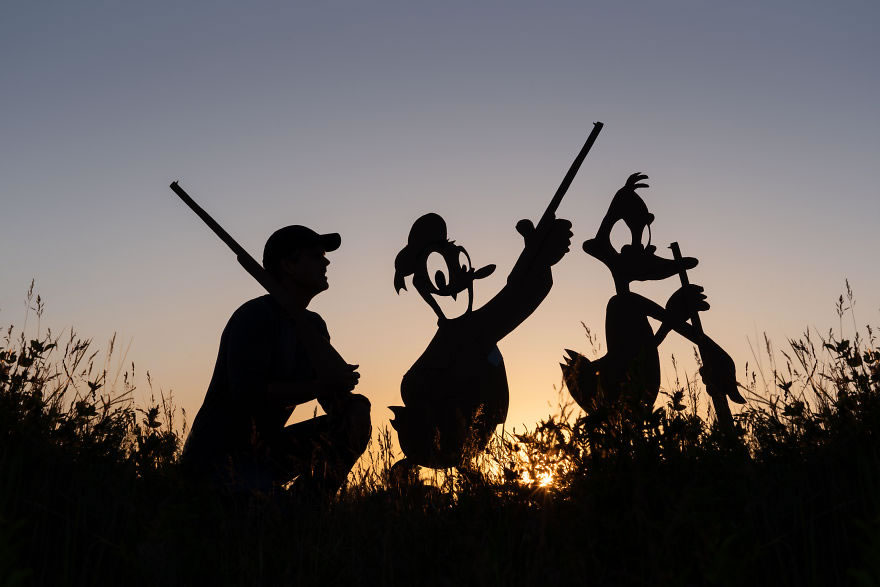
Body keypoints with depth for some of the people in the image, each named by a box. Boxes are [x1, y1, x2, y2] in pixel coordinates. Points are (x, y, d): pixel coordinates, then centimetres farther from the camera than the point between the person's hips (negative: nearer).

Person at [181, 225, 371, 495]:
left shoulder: (314, 325, 12)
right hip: (219, 457, -8)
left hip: (266, 449, 9)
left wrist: (356, 403, -10)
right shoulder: (255, 316, -14)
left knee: (354, 422, -3)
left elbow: (332, 396, 14)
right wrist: (319, 386, -25)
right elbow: (247, 394, -26)